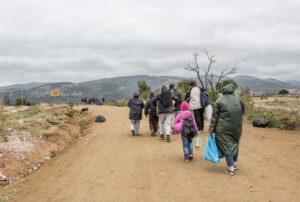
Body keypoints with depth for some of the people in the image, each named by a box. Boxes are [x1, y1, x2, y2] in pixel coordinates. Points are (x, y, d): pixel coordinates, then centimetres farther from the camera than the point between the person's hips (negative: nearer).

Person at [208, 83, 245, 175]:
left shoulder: (219, 101, -6)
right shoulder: (238, 100, 3)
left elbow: (215, 116, -7)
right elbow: (243, 111, 10)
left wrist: (211, 129, -3)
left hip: (224, 128, -4)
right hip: (237, 127, 4)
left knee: (226, 146, 3)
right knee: (235, 143, 23)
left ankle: (231, 169, 3)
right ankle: (235, 164, 30)